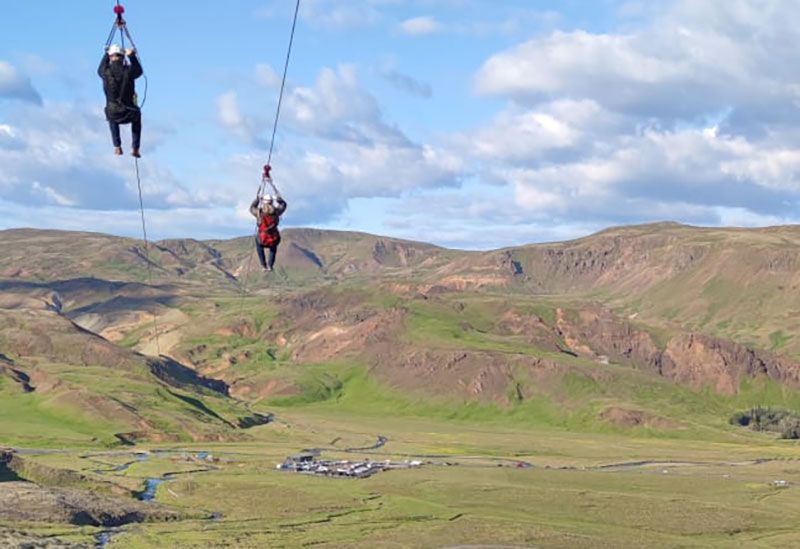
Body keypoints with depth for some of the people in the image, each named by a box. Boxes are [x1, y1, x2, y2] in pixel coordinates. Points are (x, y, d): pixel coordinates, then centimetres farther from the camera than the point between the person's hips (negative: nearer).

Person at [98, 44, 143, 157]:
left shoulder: (106, 72, -9)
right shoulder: (128, 70, -12)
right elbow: (139, 71, 12)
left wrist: (106, 54, 29)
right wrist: (132, 56, 22)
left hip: (113, 114, 1)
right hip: (128, 114, -1)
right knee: (137, 115, 36)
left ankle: (117, 147, 32)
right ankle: (135, 148, 30)